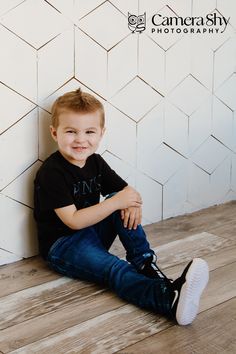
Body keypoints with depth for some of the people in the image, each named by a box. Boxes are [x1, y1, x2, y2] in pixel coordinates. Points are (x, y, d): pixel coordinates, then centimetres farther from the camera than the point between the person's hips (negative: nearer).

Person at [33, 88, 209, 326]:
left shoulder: (95, 162, 5)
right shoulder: (51, 173, -19)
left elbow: (126, 190, 8)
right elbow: (73, 221, -24)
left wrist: (133, 202, -19)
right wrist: (116, 202, -29)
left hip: (94, 233, 8)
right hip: (63, 244, -7)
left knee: (121, 202, -15)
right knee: (115, 270, -33)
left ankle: (145, 262, -19)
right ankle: (171, 299, -57)